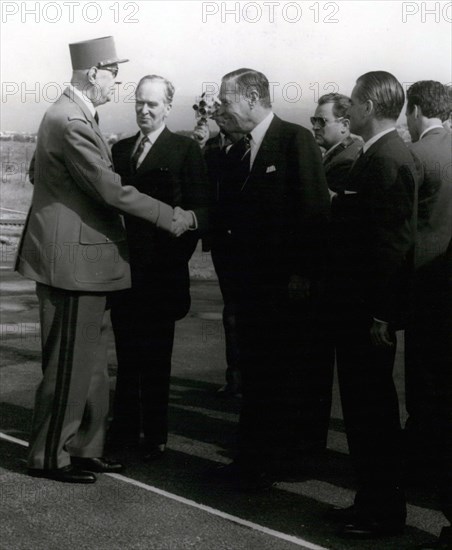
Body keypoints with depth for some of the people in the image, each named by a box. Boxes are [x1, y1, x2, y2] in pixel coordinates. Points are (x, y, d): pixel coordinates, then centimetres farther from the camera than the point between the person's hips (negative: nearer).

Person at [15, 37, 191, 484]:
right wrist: (172, 218, -17)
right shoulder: (71, 122, -21)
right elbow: (111, 190, -23)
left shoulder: (68, 116, 12)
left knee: (90, 361, 16)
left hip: (79, 257, 11)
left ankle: (84, 448, 26)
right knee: (68, 364, -1)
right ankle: (49, 457, 10)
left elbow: (37, 174, 24)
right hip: (73, 259, -11)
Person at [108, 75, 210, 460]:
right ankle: (125, 429, 21)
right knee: (126, 353, 11)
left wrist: (190, 220, -22)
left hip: (161, 270, -4)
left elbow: (201, 208, -5)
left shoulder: (186, 150, 0)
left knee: (156, 358, 3)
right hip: (123, 268, 4)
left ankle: (155, 436, 12)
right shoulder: (120, 149, 14)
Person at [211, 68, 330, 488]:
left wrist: (302, 273, -17)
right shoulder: (237, 153, 15)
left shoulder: (295, 140, -7)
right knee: (253, 373, 11)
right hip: (248, 281, 7)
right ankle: (250, 457, 20)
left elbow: (314, 210, -13)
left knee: (274, 375, 0)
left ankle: (267, 463, 10)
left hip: (284, 283, -7)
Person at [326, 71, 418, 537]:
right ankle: (373, 499, 27)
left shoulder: (386, 161, -18)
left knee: (370, 407, 0)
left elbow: (392, 243, -22)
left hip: (369, 311, -10)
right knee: (366, 405, 16)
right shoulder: (380, 156, 12)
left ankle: (383, 510, 12)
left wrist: (380, 316, -21)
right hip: (358, 307, 10)